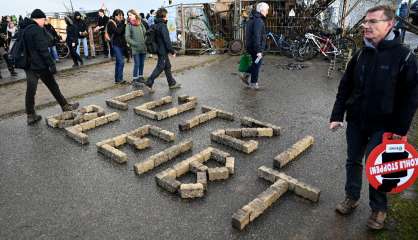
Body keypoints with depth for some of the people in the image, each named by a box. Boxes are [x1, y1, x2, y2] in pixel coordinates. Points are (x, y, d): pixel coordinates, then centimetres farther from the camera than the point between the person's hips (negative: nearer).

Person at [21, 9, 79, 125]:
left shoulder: (24, 29, 14)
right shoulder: (37, 29, -14)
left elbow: (25, 48, 19)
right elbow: (43, 49, -20)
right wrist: (51, 64, -18)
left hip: (28, 65, 8)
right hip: (40, 64, -8)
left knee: (30, 91, 9)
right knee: (53, 86, 5)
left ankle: (30, 115, 14)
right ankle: (65, 106, 18)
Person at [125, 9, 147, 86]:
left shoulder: (141, 24, 8)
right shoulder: (129, 25, -2)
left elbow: (145, 34, 12)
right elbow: (127, 38, -6)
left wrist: (145, 43, -1)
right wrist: (136, 44, -13)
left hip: (143, 48, 4)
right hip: (135, 48, -4)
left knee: (142, 63, 10)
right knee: (137, 64, -5)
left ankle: (140, 77, 24)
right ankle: (134, 80, 4)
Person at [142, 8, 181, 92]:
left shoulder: (155, 25, 9)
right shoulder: (163, 26, -18)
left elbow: (155, 38, 16)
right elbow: (167, 40, -20)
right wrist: (172, 51, -15)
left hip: (159, 50, 10)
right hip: (163, 51, -10)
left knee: (167, 66, 16)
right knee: (159, 68, -3)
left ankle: (172, 83, 25)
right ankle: (149, 83, -2)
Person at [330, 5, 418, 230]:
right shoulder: (361, 55, 1)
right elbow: (345, 87, 4)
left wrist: (400, 129, -10)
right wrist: (337, 115, 0)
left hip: (383, 126, -4)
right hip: (355, 121, 4)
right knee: (353, 161, 14)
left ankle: (379, 208, 25)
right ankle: (351, 197, 34)